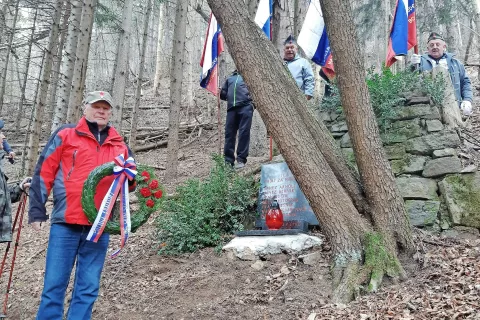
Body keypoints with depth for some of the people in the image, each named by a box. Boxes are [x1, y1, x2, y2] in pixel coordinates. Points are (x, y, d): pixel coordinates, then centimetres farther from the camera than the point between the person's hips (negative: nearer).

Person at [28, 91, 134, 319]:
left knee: (88, 288, 8)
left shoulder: (119, 145, 13)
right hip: (66, 223, -3)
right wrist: (37, 211, -2)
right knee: (55, 285, 2)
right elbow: (44, 173, 2)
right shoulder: (65, 135, 4)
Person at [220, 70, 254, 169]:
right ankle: (228, 160, 3)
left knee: (244, 133, -7)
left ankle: (241, 159, -5)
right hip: (231, 107, 2)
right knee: (229, 133, -1)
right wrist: (229, 98, 18)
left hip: (245, 106, -2)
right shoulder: (229, 78, 29)